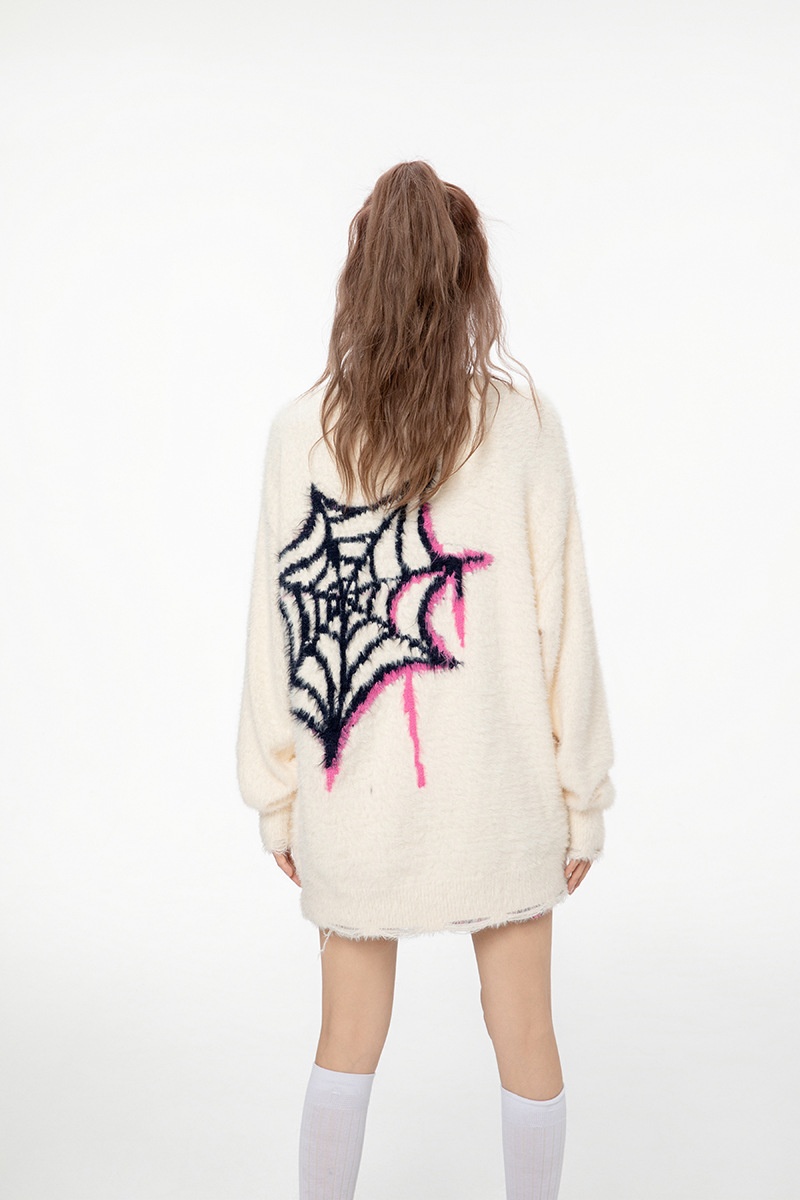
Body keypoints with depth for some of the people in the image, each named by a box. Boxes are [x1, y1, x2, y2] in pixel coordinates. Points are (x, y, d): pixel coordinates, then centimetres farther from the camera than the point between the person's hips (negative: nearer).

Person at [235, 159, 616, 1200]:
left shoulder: (301, 429, -4)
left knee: (349, 1038, 17)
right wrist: (583, 796, 3)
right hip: (500, 790, -1)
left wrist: (276, 798, 8)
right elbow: (562, 620, -6)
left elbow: (277, 628, -2)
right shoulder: (523, 419, -7)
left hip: (355, 791, 1)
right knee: (525, 1034, 15)